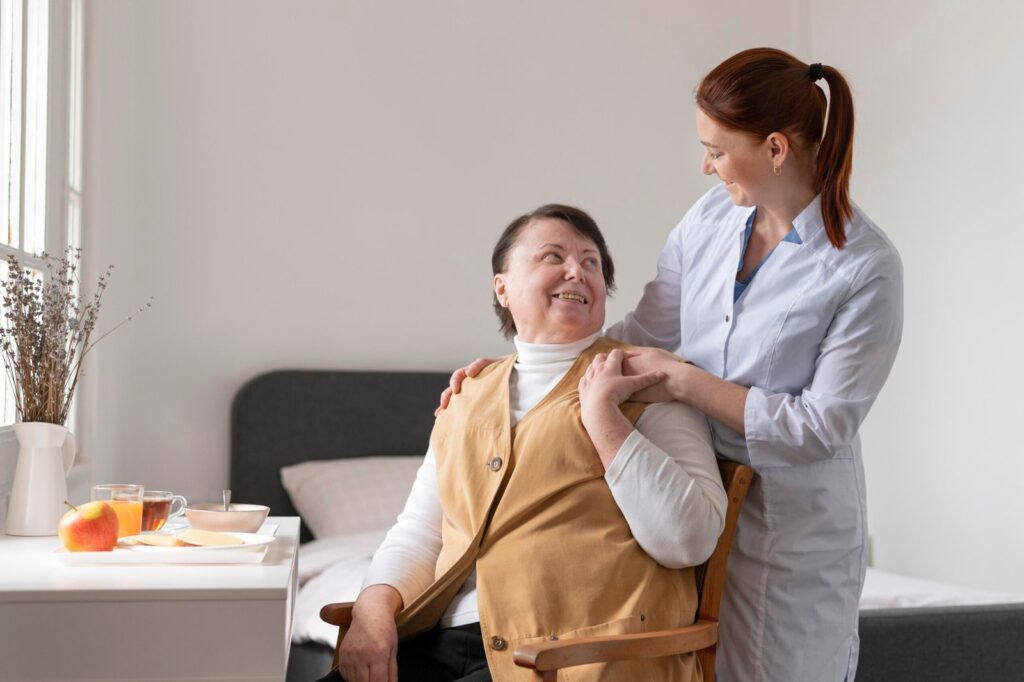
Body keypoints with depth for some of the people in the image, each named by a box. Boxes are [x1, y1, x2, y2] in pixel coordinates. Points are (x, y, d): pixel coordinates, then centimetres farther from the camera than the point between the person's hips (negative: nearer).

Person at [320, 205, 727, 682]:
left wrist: (601, 412, -12)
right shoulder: (469, 393, 17)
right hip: (444, 644, 4)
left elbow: (689, 540, -10)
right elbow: (419, 531, 16)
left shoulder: (645, 383, 2)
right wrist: (376, 605, -3)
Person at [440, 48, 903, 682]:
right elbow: (643, 333, 7)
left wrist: (686, 381, -18)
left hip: (793, 528, -5)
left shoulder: (866, 267, -17)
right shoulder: (710, 217, -1)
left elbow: (820, 426, -17)